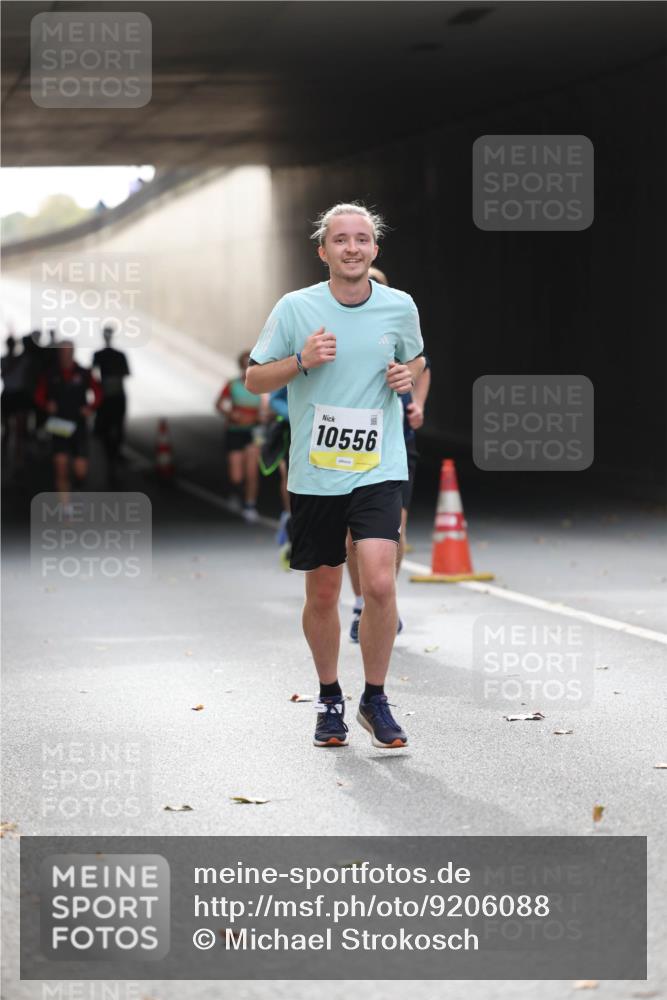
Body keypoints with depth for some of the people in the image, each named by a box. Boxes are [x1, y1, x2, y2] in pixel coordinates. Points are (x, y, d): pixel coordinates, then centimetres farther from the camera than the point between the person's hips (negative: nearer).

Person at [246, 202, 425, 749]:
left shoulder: (400, 307, 2)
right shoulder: (295, 308, -3)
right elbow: (254, 379, 4)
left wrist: (409, 375, -2)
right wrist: (301, 361, -14)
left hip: (379, 471, 0)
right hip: (314, 473, 0)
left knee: (379, 584, -16)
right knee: (322, 595, 8)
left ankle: (375, 699, 2)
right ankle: (329, 699, 29)